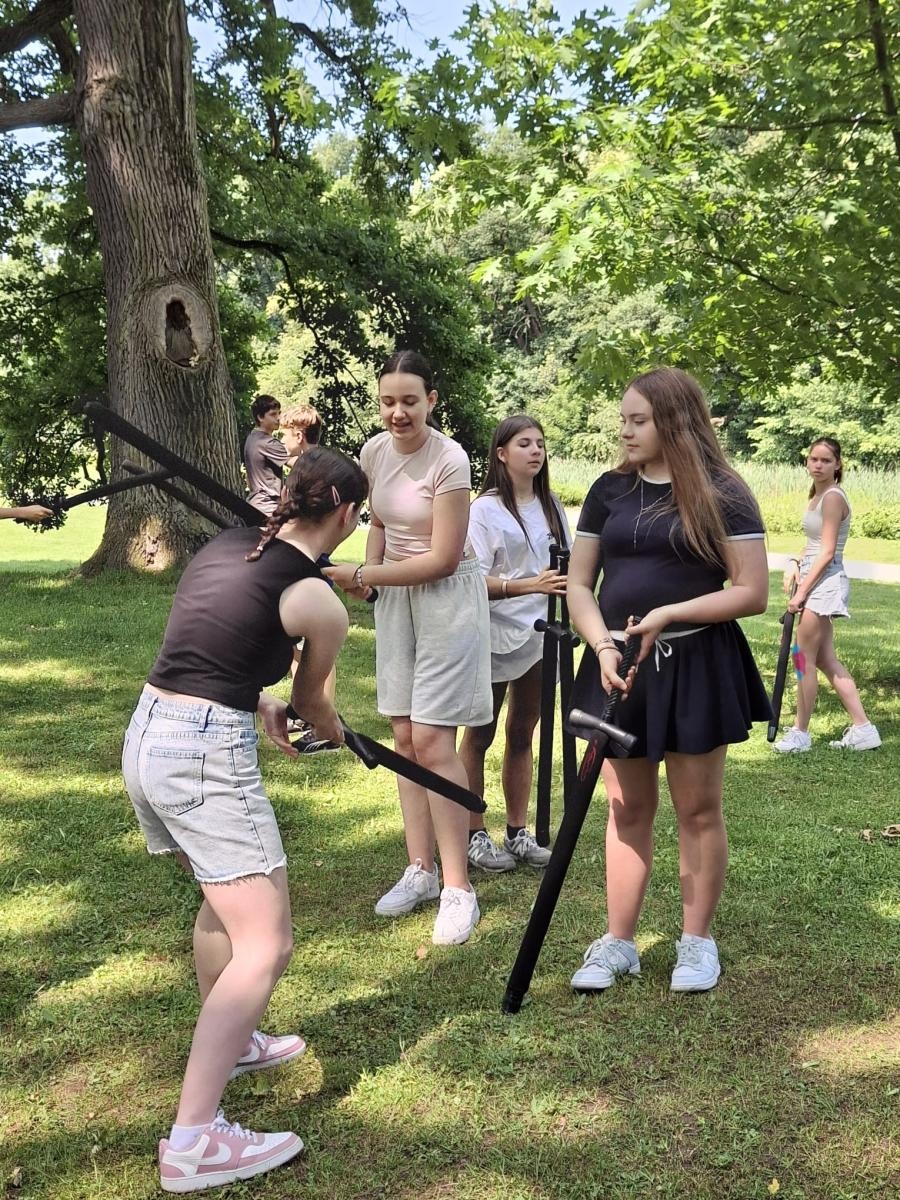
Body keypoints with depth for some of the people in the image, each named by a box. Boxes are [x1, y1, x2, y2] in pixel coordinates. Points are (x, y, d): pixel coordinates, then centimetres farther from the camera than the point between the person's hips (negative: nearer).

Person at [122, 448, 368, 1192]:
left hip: (146, 736, 9)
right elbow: (311, 700, 10)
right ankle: (193, 1142, -8)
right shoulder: (320, 602, -8)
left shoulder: (222, 546, 11)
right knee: (265, 946, -4)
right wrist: (336, 731, 32)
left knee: (226, 899, 29)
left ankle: (229, 1044, 44)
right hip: (207, 755, -9)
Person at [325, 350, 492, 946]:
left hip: (447, 597, -7)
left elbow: (443, 558, -20)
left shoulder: (450, 460, -20)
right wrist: (368, 573, -1)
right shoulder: (375, 451, 1)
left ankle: (458, 887, 1)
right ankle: (420, 869, 21)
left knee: (432, 740, -9)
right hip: (396, 598, 7)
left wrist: (360, 575, -17)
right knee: (405, 737, 9)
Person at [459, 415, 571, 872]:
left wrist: (566, 582, -5)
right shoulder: (485, 508, -10)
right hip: (495, 636, -5)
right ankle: (474, 835, 15)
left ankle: (518, 833, 22)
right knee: (480, 735, 6)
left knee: (522, 734, 13)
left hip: (538, 636, 6)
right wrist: (530, 585, -29)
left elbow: (564, 565, 15)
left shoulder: (550, 505, 7)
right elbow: (474, 582, -17)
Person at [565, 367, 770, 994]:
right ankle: (618, 942, 19)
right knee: (627, 808, 10)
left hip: (695, 666, -3)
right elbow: (579, 585, 6)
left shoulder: (721, 494, -5)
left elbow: (753, 592, -9)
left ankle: (698, 940, 22)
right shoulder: (611, 489, 7)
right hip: (620, 665, 4)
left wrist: (668, 614, -18)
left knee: (698, 808, 7)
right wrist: (604, 647, -12)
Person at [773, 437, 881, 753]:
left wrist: (802, 592, -19)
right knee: (826, 659, 12)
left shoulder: (833, 497, -15)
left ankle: (800, 734, 9)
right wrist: (795, 564, 2)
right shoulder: (818, 495, 14)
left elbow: (827, 552, -19)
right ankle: (862, 729, 16)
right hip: (817, 581, 10)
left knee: (805, 658, -1)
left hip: (824, 583, -10)